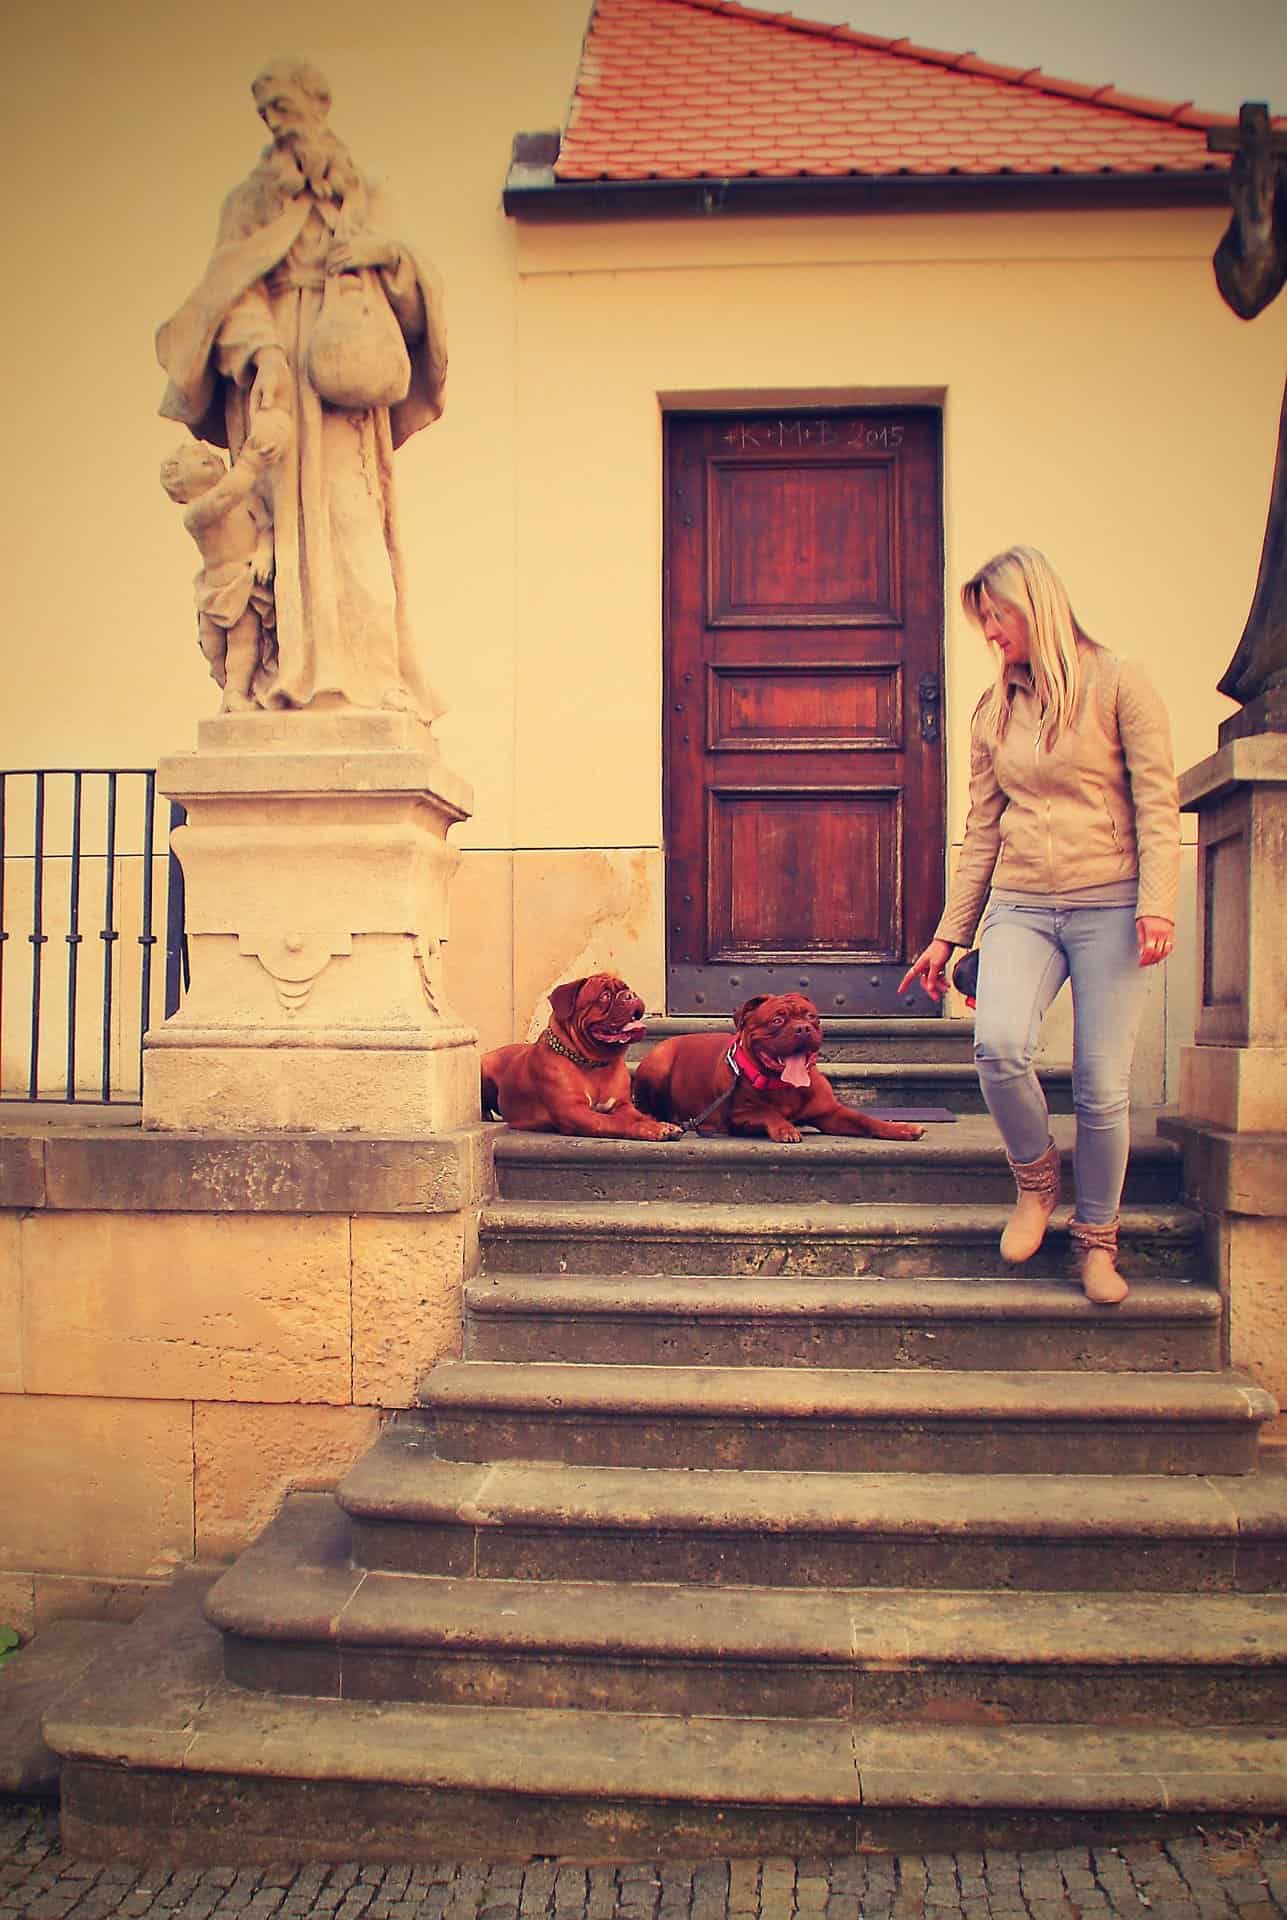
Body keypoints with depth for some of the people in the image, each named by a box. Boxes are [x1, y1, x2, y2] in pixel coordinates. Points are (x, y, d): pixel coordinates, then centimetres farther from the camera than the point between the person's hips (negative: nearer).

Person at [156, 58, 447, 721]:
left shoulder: (361, 198, 23)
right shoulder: (249, 200, 19)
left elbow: (398, 294, 15)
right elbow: (236, 287, 3)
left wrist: (391, 255, -8)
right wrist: (261, 353, -16)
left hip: (344, 369, 0)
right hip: (274, 373, 0)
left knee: (352, 513, -12)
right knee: (283, 510, -11)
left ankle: (361, 663, -17)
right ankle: (287, 666, -16)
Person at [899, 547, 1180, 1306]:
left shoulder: (1117, 682, 1)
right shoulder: (994, 710, 13)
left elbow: (1158, 803, -4)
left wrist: (1157, 903, -17)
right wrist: (949, 934, 12)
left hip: (1107, 906, -3)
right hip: (1020, 907, 3)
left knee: (1103, 1087, -3)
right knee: (998, 1045, -22)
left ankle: (1098, 1238, 19)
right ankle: (1036, 1175, 7)